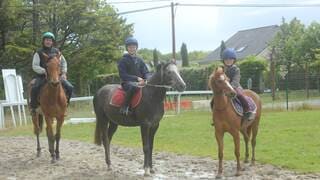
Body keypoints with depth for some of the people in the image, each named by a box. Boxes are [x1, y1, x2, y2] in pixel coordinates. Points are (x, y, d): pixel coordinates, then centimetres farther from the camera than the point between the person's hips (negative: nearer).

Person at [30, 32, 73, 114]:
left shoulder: (56, 52, 11)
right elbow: (34, 66, -4)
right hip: (42, 76, -3)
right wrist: (44, 71, -19)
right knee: (35, 88, -30)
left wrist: (64, 73, 3)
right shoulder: (39, 53, 2)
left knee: (70, 87, -11)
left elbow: (63, 62, 18)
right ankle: (34, 106, -7)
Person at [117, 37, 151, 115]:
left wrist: (147, 79, -13)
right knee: (133, 86, -39)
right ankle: (124, 107, -32)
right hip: (127, 82, -5)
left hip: (140, 82, 5)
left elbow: (146, 72, 12)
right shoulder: (123, 61, 0)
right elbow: (123, 75, -9)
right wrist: (136, 78, -18)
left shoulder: (140, 60, 15)